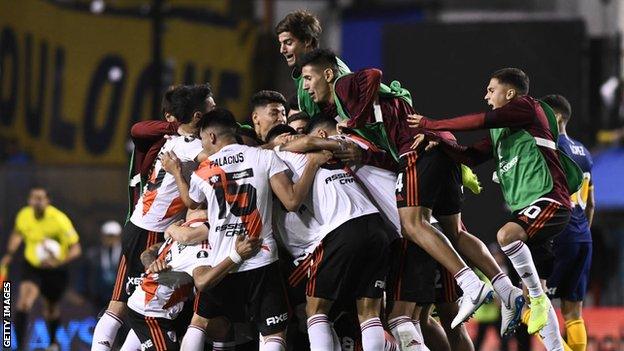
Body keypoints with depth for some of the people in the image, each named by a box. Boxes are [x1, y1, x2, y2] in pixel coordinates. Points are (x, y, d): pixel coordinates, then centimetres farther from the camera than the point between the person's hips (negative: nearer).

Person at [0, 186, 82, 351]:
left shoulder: (59, 220, -24)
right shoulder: (24, 216, -11)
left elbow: (76, 249, -22)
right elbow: (17, 233, 14)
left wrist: (60, 262, -38)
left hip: (55, 270, -2)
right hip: (32, 267, 2)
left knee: (51, 308, 16)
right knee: (23, 302, -22)